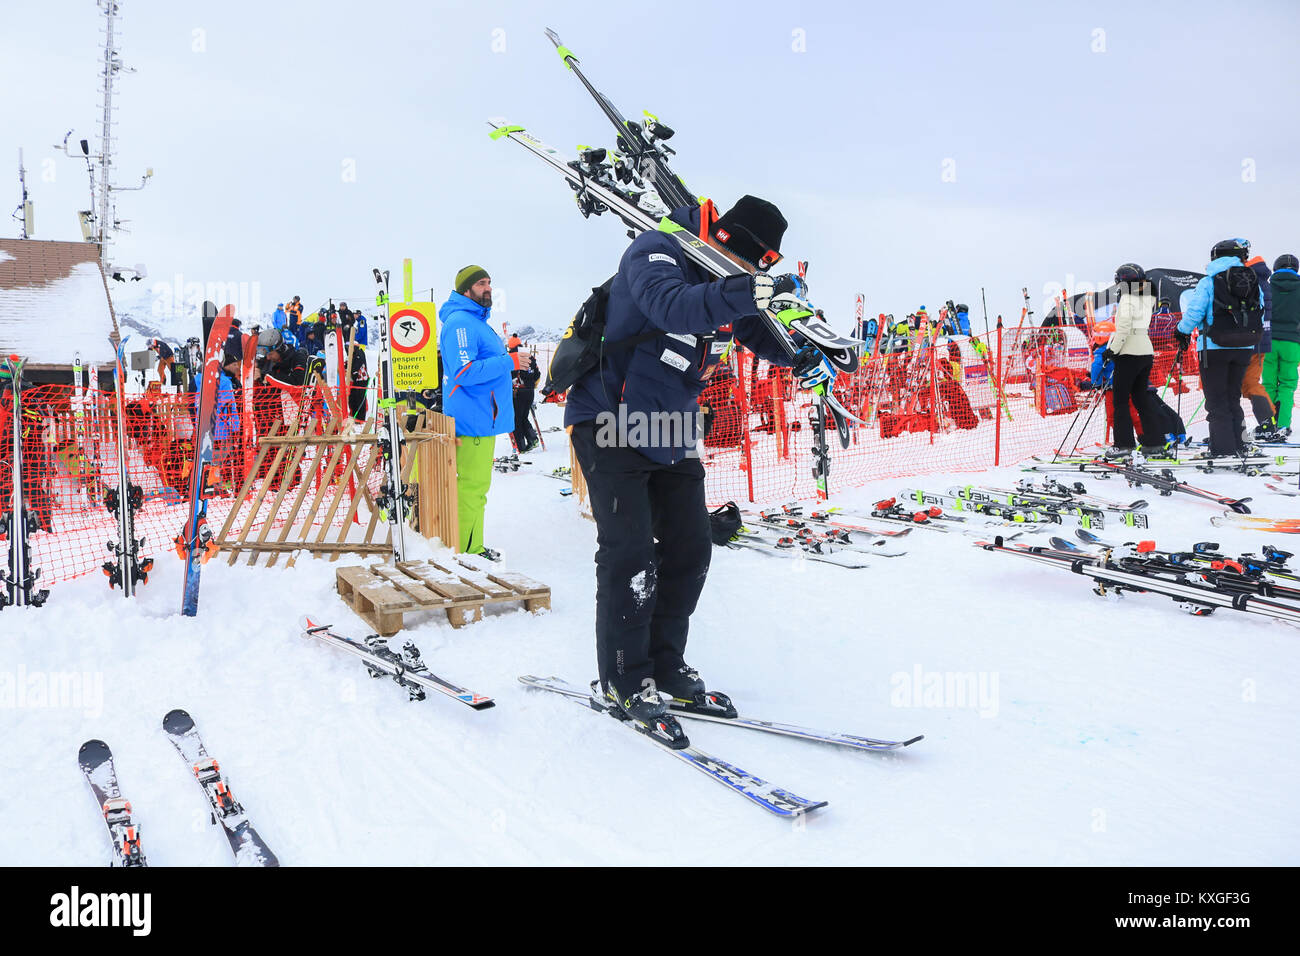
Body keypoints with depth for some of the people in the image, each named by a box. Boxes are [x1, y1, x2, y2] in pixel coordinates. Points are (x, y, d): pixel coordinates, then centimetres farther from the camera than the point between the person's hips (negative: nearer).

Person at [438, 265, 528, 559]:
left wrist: (509, 354, 14)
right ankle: (465, 551, -1)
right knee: (472, 485, -8)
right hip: (472, 420, -11)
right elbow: (465, 372, -24)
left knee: (478, 483, 16)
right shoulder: (460, 322, -14)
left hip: (484, 418, 11)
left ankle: (472, 547, 25)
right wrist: (510, 361, -21)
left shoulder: (478, 321, 20)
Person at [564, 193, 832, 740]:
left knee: (689, 550, 6)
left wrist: (807, 358, -9)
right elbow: (671, 305, -39)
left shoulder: (726, 278, 4)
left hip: (672, 434, 8)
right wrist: (747, 293, -51)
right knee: (630, 554, -10)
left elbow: (764, 332, 12)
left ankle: (663, 666, 21)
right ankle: (624, 683, 5)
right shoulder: (655, 253, -18)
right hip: (612, 424, -8)